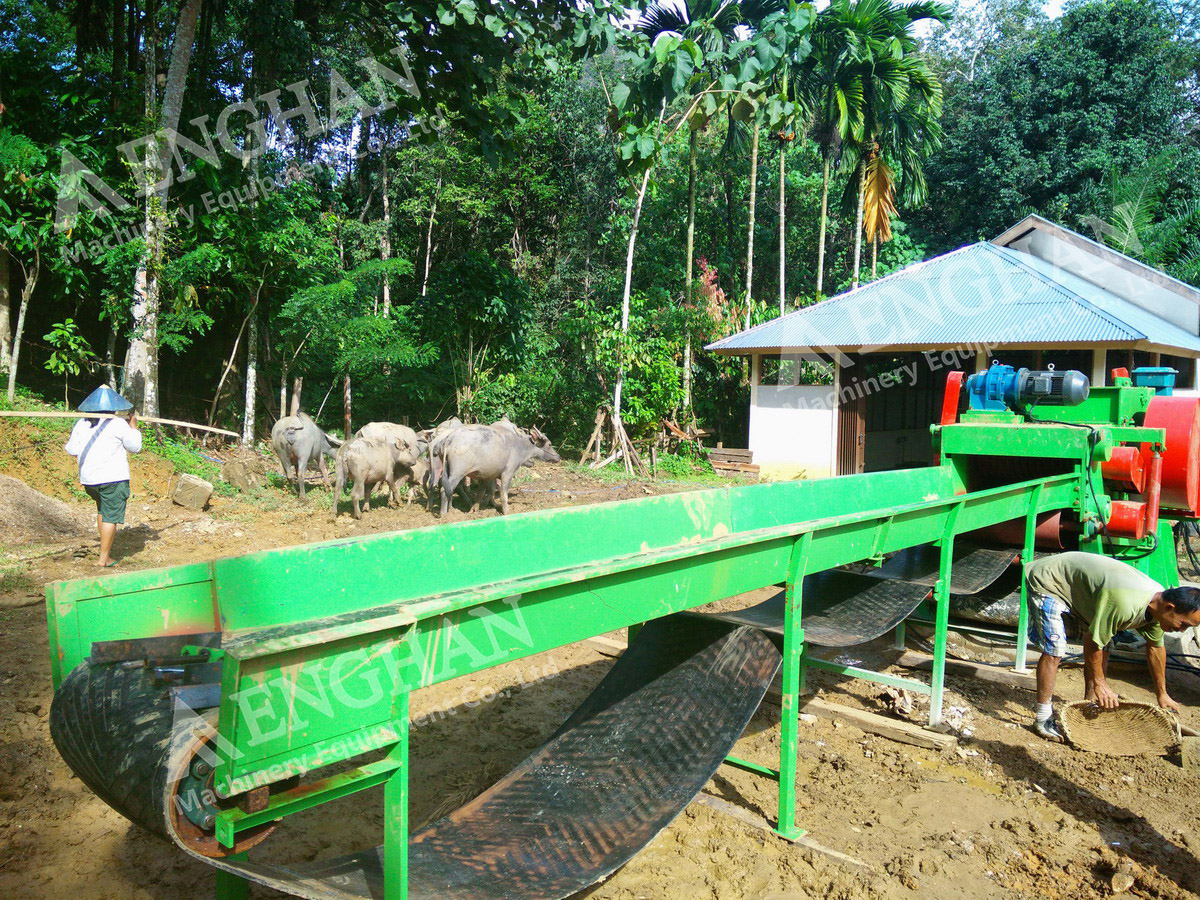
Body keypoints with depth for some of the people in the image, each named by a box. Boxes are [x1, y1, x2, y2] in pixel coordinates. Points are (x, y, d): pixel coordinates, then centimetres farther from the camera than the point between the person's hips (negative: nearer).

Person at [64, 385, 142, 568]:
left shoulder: (81, 424, 6)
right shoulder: (119, 425, -9)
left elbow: (72, 450, 9)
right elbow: (135, 447, 1)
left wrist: (68, 441, 30)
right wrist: (133, 426, 13)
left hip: (88, 479, 6)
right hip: (113, 478, -6)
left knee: (102, 511, 26)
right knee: (110, 517, -1)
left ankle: (105, 546, 29)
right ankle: (104, 558, 1)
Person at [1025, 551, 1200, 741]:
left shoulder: (1160, 600, -7)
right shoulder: (1124, 604, -37)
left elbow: (1156, 647, 9)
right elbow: (1092, 641, -27)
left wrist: (1162, 694, 17)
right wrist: (1099, 683, -12)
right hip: (1047, 581, -9)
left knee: (1104, 645, 6)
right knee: (1054, 650, -17)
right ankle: (1043, 719, -9)